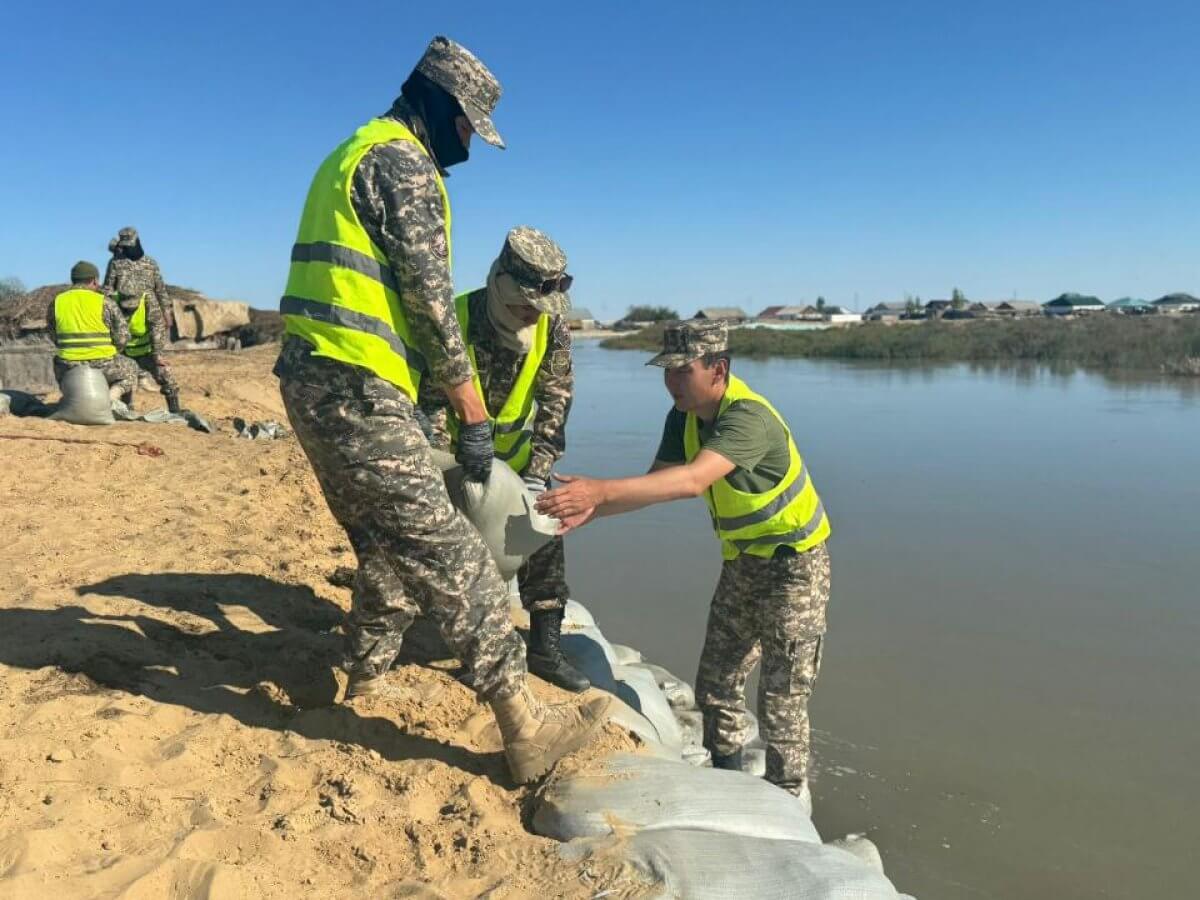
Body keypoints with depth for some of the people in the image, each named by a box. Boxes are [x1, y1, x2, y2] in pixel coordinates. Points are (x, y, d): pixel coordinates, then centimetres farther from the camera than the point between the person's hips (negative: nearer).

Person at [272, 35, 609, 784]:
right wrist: (475, 418, -7)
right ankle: (526, 727, -6)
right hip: (355, 391, -10)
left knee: (388, 548, 20)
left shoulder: (353, 155, 24)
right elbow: (431, 301, -13)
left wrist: (421, 403, 24)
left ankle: (366, 686, 32)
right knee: (450, 556, -10)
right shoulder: (404, 161, -7)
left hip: (316, 383, 10)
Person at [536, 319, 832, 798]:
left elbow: (693, 481, -46)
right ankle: (726, 778, 33)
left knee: (781, 697, -1)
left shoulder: (749, 418, -31)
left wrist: (601, 490, -53)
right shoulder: (684, 416, -4)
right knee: (715, 684, 14)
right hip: (741, 561, 8)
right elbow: (654, 482, -5)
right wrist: (589, 511, -21)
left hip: (794, 562, -8)